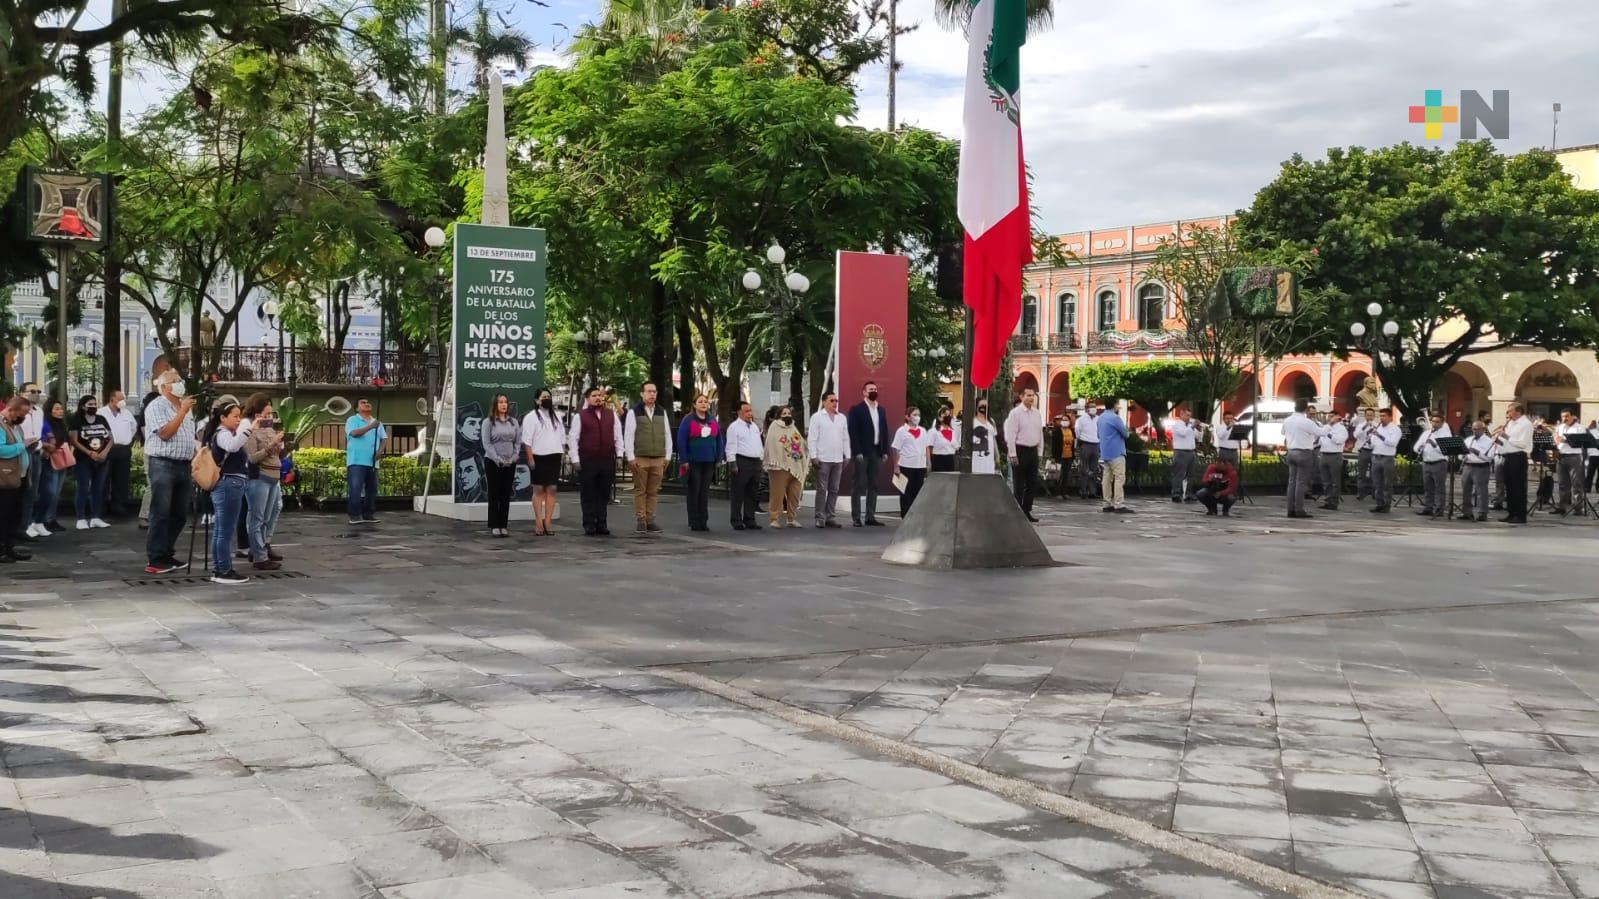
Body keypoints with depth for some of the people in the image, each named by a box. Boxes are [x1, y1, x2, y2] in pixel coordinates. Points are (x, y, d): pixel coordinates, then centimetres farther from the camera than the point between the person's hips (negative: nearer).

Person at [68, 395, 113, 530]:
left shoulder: (102, 420, 11)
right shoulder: (77, 420, -3)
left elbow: (110, 438, 9)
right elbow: (74, 441, -11)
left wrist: (105, 452, -9)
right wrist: (90, 453, -18)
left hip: (102, 459, 5)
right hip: (84, 459, -5)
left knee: (98, 488, 6)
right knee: (83, 488, -6)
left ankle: (96, 518, 12)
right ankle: (81, 519, -4)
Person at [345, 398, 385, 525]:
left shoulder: (377, 422, 19)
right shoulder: (352, 420, 3)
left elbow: (384, 438, 14)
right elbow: (354, 433, -16)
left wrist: (380, 451, -5)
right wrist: (370, 427, -26)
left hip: (372, 462, 6)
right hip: (356, 461, -6)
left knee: (372, 489, 7)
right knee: (356, 489, -12)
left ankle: (368, 514, 15)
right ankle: (355, 516, -12)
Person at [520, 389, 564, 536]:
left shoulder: (557, 417, 17)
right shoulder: (531, 417, -2)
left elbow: (562, 438, 19)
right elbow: (527, 441, -8)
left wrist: (563, 455, 10)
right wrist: (530, 458, -15)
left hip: (554, 457, 5)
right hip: (539, 457, -5)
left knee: (551, 489, 3)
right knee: (538, 489, -1)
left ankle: (547, 522, 5)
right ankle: (539, 523, 1)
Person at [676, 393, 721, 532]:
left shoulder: (713, 421, 11)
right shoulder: (688, 420, -4)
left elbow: (719, 440, 13)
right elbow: (681, 441, -8)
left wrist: (718, 458, 6)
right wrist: (684, 460, -12)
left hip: (709, 463, 4)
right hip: (693, 462, -4)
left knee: (705, 492, 7)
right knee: (694, 492, 2)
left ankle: (703, 521, 12)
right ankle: (694, 522, 7)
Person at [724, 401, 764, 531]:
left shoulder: (755, 427, 19)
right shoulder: (734, 427, -4)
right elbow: (731, 447, -9)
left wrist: (761, 459, 19)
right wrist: (732, 464, -16)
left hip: (756, 462, 7)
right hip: (742, 462, -7)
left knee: (752, 494, 10)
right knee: (738, 494, -4)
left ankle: (750, 520, 16)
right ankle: (736, 521, 0)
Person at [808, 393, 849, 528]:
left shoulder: (842, 418, 13)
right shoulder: (817, 417, 0)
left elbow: (846, 438, 16)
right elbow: (812, 438, -4)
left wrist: (847, 455, 9)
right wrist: (813, 456, -11)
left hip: (838, 459, 5)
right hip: (823, 459, -5)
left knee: (834, 490, 6)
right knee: (822, 489, -2)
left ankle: (831, 517, 12)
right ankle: (820, 518, 1)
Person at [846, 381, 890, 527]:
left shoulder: (881, 410, 15)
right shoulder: (856, 409, -3)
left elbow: (885, 431, 14)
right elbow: (853, 432, -9)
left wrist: (885, 451, 5)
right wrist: (857, 452, -16)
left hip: (877, 452, 6)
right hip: (862, 453, -6)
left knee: (873, 486, 7)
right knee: (859, 486, -3)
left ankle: (870, 517, 10)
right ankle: (856, 518, -1)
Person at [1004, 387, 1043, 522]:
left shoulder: (1037, 414, 10)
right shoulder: (1015, 413, -8)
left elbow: (1040, 434, 16)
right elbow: (1011, 436, -11)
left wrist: (1039, 451, 11)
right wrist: (1013, 455, -15)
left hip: (1033, 451, 6)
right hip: (1020, 450, -6)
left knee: (1032, 483, 8)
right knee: (1019, 484, 0)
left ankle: (1026, 511, 17)